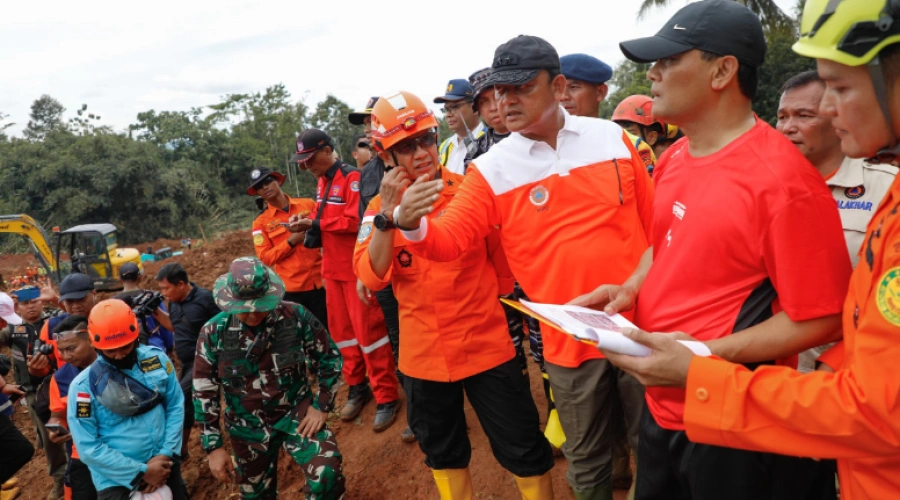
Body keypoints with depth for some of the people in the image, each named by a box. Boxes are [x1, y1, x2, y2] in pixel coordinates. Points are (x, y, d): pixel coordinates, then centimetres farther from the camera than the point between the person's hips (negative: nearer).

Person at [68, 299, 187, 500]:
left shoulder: (157, 359, -6)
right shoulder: (84, 385, -13)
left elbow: (175, 406, 1)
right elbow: (89, 447, -13)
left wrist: (166, 454, -9)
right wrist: (141, 472, -14)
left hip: (164, 466, 3)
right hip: (118, 482, -3)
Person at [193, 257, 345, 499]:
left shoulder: (295, 316, -17)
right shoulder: (214, 332, -14)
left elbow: (330, 357, -2)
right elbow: (204, 393, -5)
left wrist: (321, 406, -7)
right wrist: (213, 447, -5)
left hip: (296, 411, -1)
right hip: (248, 426, 2)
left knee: (327, 476, -22)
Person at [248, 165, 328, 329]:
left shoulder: (308, 204, 5)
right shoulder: (261, 222, 3)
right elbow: (265, 257, -4)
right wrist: (291, 241, -13)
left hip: (320, 282, 1)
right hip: (291, 289, -1)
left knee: (329, 330, 6)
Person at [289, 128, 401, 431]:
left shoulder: (352, 178, -15)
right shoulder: (322, 182, 13)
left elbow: (355, 221, -24)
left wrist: (315, 224, -18)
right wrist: (306, 222, -2)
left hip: (356, 268, -9)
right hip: (333, 268, 9)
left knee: (368, 330, -4)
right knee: (341, 329, 14)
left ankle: (387, 397, 5)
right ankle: (358, 387, 28)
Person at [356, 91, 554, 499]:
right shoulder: (380, 208, -3)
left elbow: (504, 256, 5)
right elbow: (372, 278, -16)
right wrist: (388, 214, -24)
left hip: (487, 344, -2)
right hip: (424, 353, 2)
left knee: (523, 449, 7)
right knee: (442, 450, 22)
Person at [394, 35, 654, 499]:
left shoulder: (611, 137, -2)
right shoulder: (491, 169, -6)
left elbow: (653, 222, 5)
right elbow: (448, 241, -14)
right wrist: (412, 225, -36)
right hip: (570, 338, -1)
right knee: (587, 459, 17)